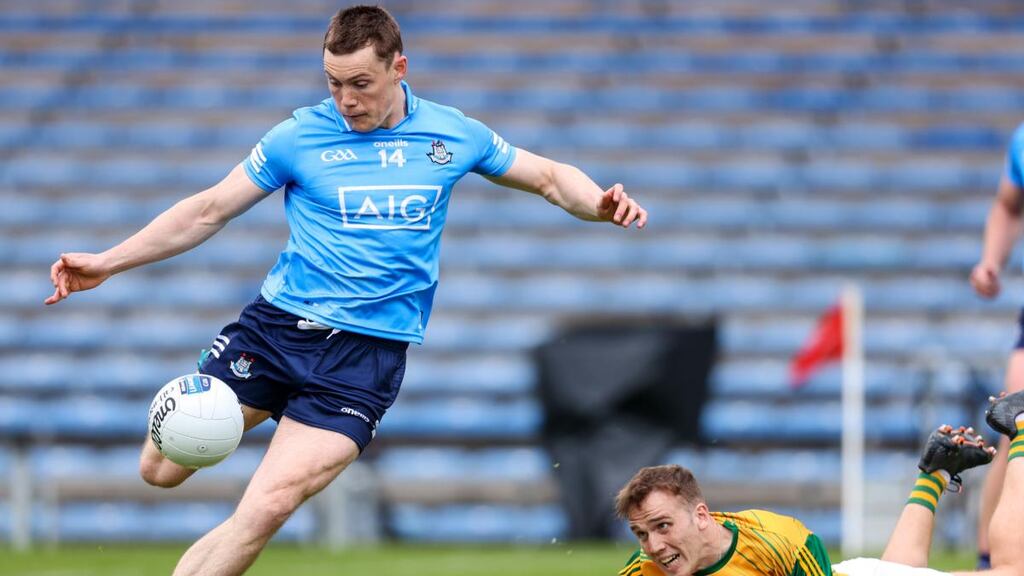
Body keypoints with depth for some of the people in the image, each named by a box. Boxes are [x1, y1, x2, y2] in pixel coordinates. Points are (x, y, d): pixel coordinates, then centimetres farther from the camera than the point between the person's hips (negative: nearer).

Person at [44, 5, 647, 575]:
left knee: (267, 508, -18)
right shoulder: (300, 136, 1)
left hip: (367, 353, -1)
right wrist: (106, 263, 2)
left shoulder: (454, 135, 4)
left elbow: (549, 176, 17)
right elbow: (211, 209, 7)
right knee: (163, 469, -3)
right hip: (276, 322, 1)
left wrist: (598, 203, -6)